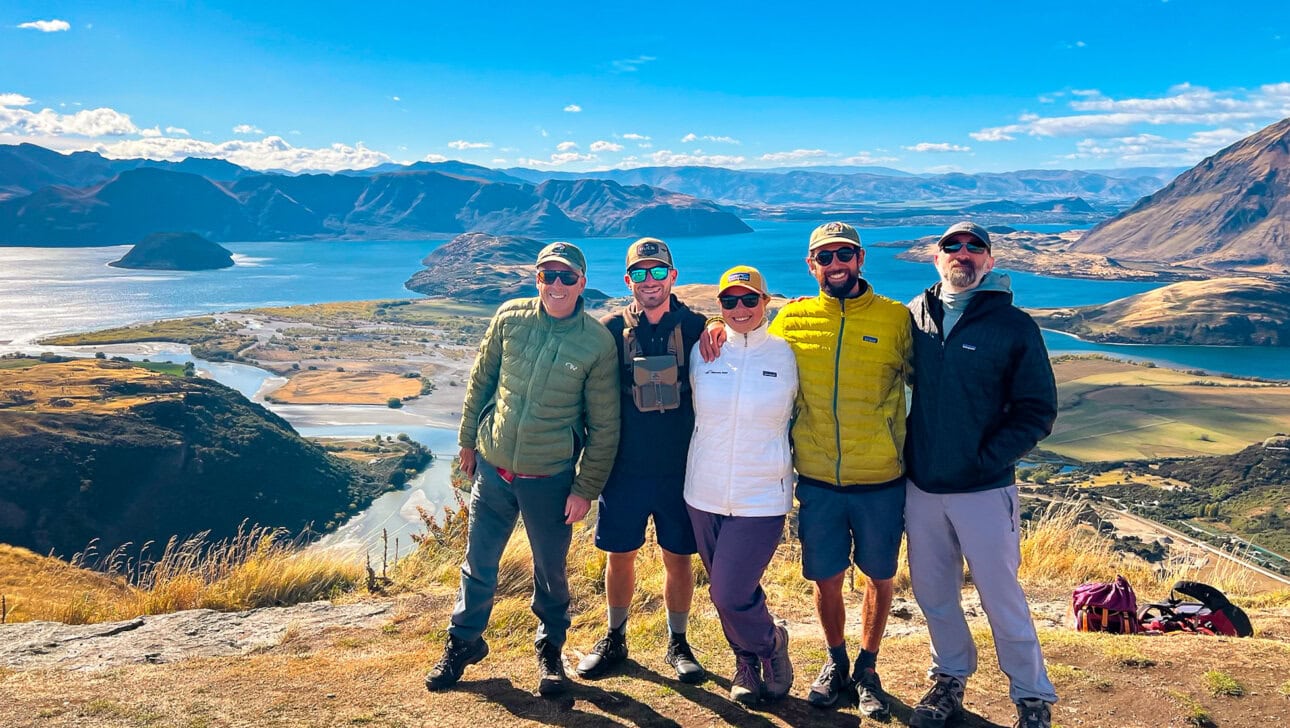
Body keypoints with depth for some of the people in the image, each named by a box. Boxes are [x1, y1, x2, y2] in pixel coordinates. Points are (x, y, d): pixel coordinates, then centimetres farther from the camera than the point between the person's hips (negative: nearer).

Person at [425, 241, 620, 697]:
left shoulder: (598, 343, -12)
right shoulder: (510, 317, -4)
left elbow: (604, 427, -6)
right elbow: (480, 381, 8)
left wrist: (586, 488, -6)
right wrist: (468, 441, 12)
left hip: (550, 479, -2)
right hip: (492, 467, 2)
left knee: (551, 572, 13)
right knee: (479, 563, 16)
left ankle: (550, 650, 38)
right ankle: (463, 642, 38)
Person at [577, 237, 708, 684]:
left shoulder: (695, 328, -2)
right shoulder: (611, 331, -1)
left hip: (679, 469, -1)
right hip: (624, 468, 1)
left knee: (678, 559, 9)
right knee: (620, 556, 13)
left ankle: (678, 644, 28)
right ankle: (614, 640, 32)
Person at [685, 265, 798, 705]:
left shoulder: (786, 355, -3)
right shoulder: (703, 352, 2)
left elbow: (799, 418, 8)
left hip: (761, 498, -3)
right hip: (704, 494, 3)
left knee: (731, 595, -8)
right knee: (723, 592, 15)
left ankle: (770, 644, 24)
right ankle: (747, 661, 41)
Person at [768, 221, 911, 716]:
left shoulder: (896, 318, -3)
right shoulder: (792, 319, 0)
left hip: (881, 479, -1)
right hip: (818, 479, 1)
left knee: (878, 576, 13)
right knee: (826, 579, 12)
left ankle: (868, 668, 34)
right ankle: (836, 662, 37)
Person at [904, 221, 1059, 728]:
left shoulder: (1013, 325, -6)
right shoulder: (915, 315, 3)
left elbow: (1038, 411, -4)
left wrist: (988, 458, -12)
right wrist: (907, 449, 7)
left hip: (983, 489, -3)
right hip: (921, 486, 4)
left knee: (1001, 596, 4)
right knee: (932, 592, 15)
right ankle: (950, 677, 36)